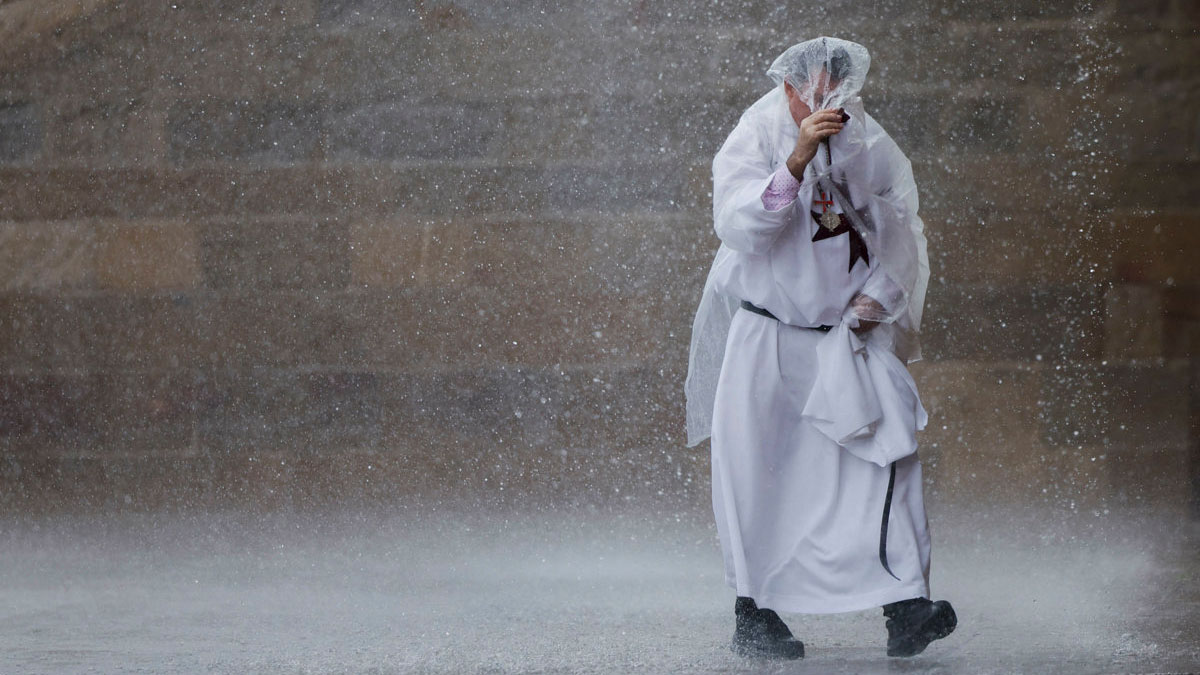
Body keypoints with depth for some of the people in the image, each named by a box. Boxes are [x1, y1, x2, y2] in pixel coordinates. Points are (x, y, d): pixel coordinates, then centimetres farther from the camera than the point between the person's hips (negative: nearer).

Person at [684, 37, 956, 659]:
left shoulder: (870, 148, 1)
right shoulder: (753, 141, -9)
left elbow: (902, 240, 14)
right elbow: (738, 228, -28)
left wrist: (876, 295, -2)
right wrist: (798, 158, -37)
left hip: (847, 337, 2)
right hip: (764, 336, -2)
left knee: (886, 452, -12)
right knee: (755, 472, -3)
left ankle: (906, 609, -17)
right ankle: (753, 613, 9)